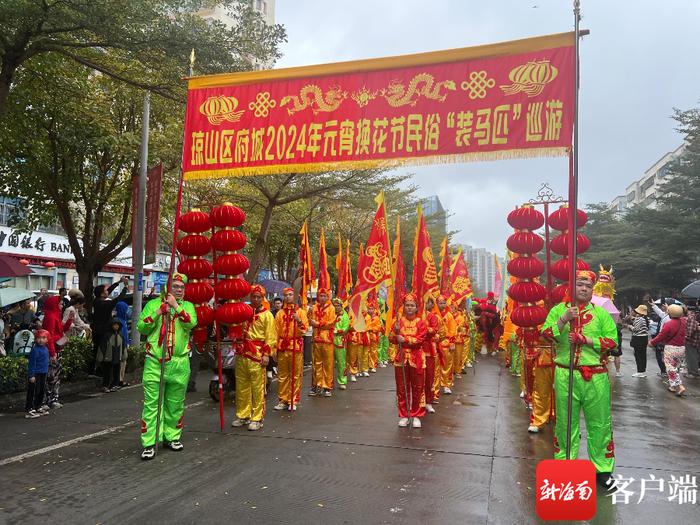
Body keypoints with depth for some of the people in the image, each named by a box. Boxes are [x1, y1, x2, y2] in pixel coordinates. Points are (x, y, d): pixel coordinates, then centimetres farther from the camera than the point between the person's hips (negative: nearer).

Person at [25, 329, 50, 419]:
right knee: (32, 392, -4)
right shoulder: (35, 349, -17)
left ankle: (39, 407, 28)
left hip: (43, 374, 9)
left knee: (41, 391, 16)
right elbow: (32, 363, -18)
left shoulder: (45, 348, 8)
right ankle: (29, 410, 1)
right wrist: (31, 375, -20)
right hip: (35, 374, -9)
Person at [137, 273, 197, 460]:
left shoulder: (187, 306, 7)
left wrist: (176, 306, -15)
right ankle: (149, 443, 3)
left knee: (175, 404, 11)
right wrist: (158, 313, -11)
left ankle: (172, 436, 26)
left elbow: (191, 324, -12)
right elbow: (141, 328, 0)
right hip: (154, 362, -1)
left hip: (179, 363, 1)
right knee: (151, 403, -2)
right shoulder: (153, 304, 6)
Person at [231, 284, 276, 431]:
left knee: (257, 388, -2)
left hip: (257, 356, -5)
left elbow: (270, 336, -5)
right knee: (241, 387, 11)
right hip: (241, 355, 5)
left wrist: (267, 354, -12)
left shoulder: (267, 315, 0)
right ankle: (242, 415, 23)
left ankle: (257, 418, 6)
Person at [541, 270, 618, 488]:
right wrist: (564, 319, -18)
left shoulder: (601, 313, 8)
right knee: (566, 421, 9)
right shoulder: (559, 310, 7)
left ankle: (602, 468, 20)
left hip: (596, 376, 1)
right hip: (565, 374, 0)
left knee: (599, 423, 7)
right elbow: (546, 334, -5)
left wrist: (586, 339, -13)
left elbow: (612, 341, -2)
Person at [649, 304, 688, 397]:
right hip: (682, 348, 7)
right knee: (677, 367, 18)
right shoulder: (684, 321, -2)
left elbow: (660, 337, -15)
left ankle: (680, 387, -10)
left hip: (671, 348, -7)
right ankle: (673, 387, 26)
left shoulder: (668, 324, -20)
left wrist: (652, 342, 2)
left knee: (671, 368, 1)